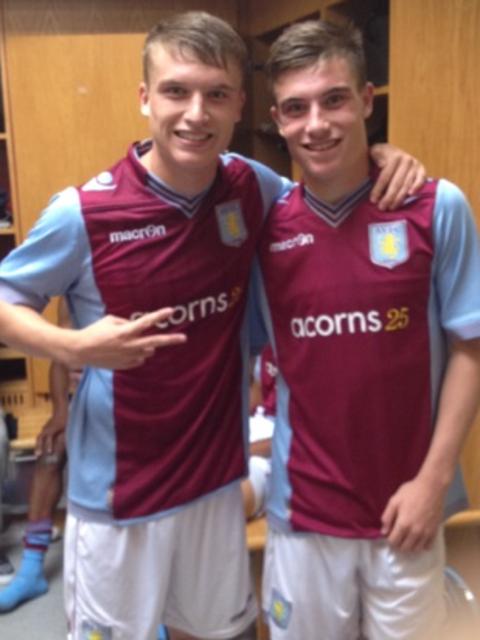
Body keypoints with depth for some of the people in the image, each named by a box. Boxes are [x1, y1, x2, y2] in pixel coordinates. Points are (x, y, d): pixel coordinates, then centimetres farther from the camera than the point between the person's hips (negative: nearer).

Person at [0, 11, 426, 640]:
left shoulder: (250, 187, -6)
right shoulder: (84, 214, -19)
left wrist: (379, 156, -9)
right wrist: (75, 346, -26)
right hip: (118, 486, -3)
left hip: (217, 471, 4)